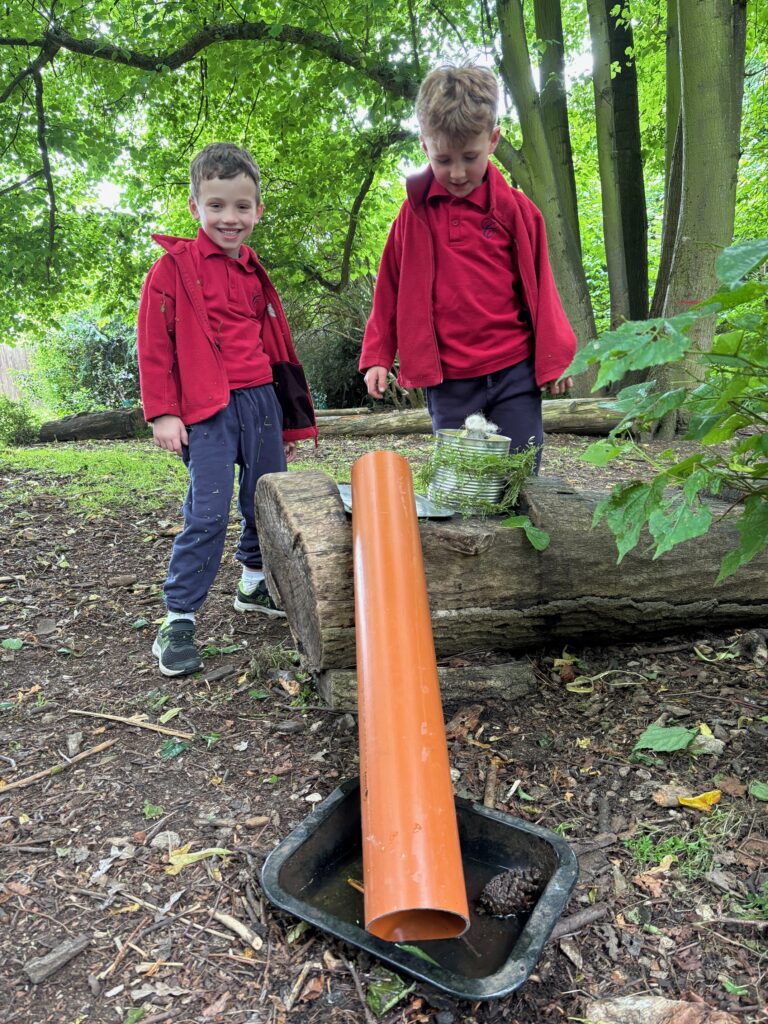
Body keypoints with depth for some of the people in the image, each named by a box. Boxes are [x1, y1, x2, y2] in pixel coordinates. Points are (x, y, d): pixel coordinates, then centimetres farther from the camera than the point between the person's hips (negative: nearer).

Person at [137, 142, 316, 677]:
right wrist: (162, 413, -11)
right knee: (208, 514, -9)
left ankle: (256, 584, 35)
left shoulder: (255, 273, 16)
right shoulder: (174, 267, -1)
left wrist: (289, 422, 19)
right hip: (208, 411, -6)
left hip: (261, 402, 6)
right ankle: (179, 620, 2)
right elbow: (155, 345, -4)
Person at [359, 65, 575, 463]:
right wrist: (377, 356, 5)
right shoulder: (415, 212, 5)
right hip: (447, 381, 1)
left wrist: (553, 357, 8)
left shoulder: (515, 209, 3)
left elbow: (539, 286, 7)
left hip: (514, 374, 0)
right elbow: (390, 289, 9)